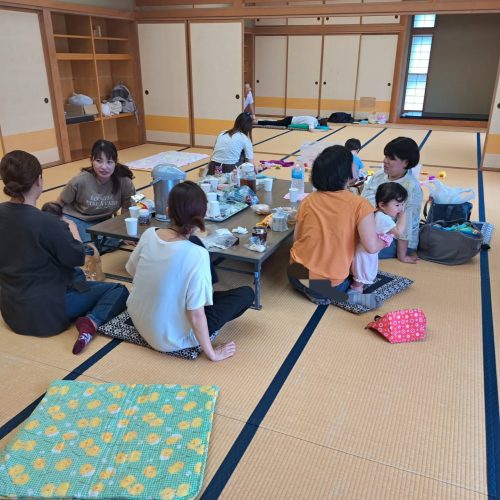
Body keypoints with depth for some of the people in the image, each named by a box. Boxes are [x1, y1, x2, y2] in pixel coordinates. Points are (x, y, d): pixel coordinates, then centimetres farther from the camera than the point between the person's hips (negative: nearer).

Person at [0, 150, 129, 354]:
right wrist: (71, 229, 5)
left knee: (75, 276, 33)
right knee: (118, 290, 6)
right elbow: (77, 258, -11)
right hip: (47, 312, -8)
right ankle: (91, 322, -16)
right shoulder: (47, 222, -27)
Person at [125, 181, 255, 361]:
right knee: (246, 293, 5)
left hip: (139, 321, 6)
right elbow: (196, 316, -25)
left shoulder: (148, 234, -13)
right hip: (171, 339, -6)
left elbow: (133, 272, 6)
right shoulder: (197, 255, -30)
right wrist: (212, 354, -10)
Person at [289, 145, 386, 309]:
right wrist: (384, 241, 3)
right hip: (331, 283, -3)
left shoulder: (308, 201, -2)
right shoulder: (359, 205, -13)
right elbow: (372, 247, -20)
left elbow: (297, 238, 5)